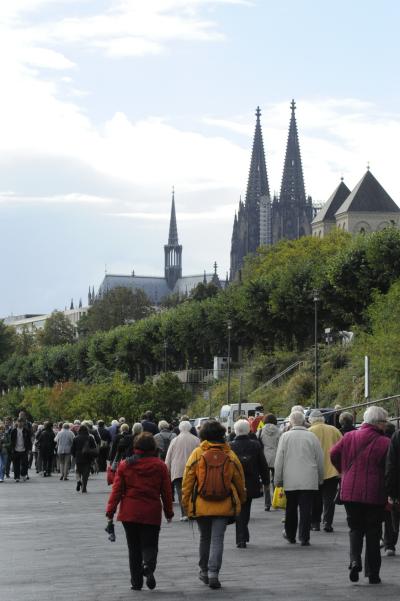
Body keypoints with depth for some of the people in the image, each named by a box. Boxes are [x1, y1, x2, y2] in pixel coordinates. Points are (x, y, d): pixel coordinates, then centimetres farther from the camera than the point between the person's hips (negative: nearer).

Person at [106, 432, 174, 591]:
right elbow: (166, 491, 3)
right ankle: (148, 566, -24)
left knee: (134, 548, 11)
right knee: (149, 545, 6)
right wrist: (169, 512, 12)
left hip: (129, 513, 1)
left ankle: (136, 581, 10)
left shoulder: (125, 465, 0)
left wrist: (110, 510, 3)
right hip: (152, 513, -1)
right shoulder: (160, 465, 0)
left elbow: (117, 489, -1)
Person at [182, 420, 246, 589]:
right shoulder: (230, 456, 1)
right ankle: (213, 573, -11)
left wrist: (186, 503, 8)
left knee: (205, 538, 17)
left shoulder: (197, 454, -2)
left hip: (201, 505, 0)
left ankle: (204, 571, 28)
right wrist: (241, 500, 26)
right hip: (224, 506, 0)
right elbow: (240, 482, 11)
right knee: (217, 539, 0)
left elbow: (187, 481, -1)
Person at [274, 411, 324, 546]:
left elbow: (279, 460, 0)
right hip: (309, 481, 0)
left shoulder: (285, 436, -1)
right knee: (306, 509, 0)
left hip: (290, 480, 1)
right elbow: (320, 460, 5)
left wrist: (278, 479, 7)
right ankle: (304, 537, -4)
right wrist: (320, 478, 17)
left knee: (291, 509, 14)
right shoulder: (312, 437, 0)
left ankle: (290, 535, 27)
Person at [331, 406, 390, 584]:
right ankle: (372, 574, 10)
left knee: (356, 529, 16)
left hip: (350, 492, 3)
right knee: (373, 533, 9)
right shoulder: (385, 443, -11)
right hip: (374, 495, -3)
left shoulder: (349, 437, 0)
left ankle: (355, 560, -9)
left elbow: (334, 454, 9)